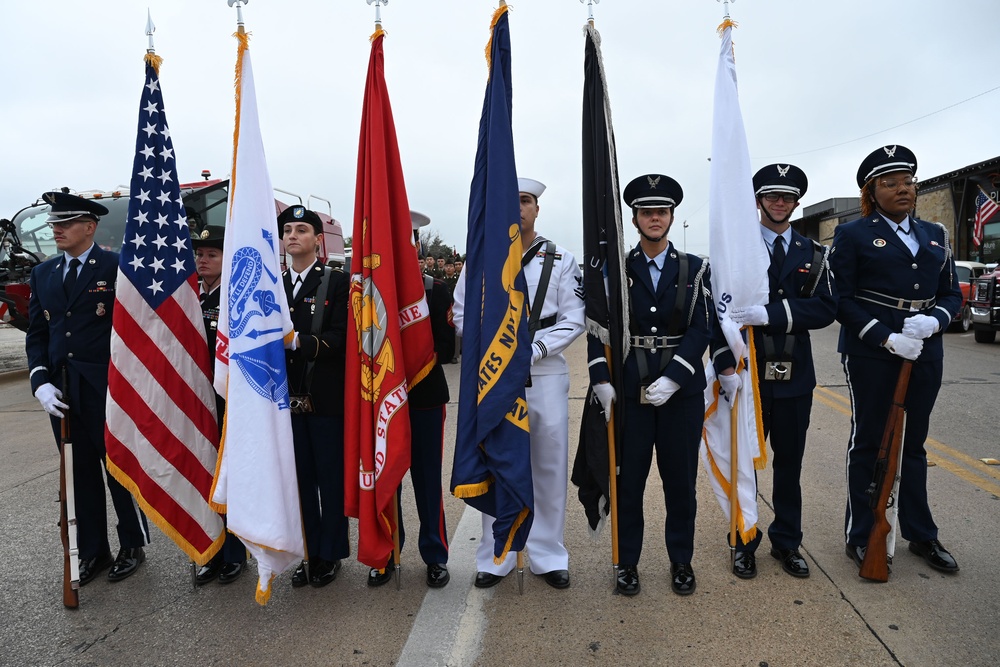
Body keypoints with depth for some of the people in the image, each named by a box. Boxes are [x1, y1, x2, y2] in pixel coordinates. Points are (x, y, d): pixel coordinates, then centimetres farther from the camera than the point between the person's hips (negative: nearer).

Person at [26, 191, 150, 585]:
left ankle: (132, 547, 23)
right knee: (81, 476, 14)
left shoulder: (117, 267, -5)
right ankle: (93, 552, 27)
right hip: (61, 393, 5)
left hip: (108, 390, -5)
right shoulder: (42, 274, 12)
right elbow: (36, 334, 12)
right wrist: (40, 382, -2)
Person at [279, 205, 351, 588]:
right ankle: (309, 553, 25)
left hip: (326, 398, -4)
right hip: (289, 396, 4)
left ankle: (330, 555, 20)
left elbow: (339, 339, -12)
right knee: (301, 477, 11)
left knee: (331, 478, 5)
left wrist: (297, 341, -23)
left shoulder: (337, 283, -1)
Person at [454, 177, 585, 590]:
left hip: (546, 374, 0)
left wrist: (534, 349, -14)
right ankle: (496, 558, 21)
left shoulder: (561, 261, 5)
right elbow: (464, 314, 5)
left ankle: (548, 556, 22)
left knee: (549, 466, 6)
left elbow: (573, 319, -1)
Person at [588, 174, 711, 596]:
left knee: (680, 479, 11)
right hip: (629, 390, 0)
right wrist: (602, 382, -10)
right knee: (628, 479, 7)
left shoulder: (694, 269, 5)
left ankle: (681, 561, 29)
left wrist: (672, 379, -15)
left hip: (681, 389, 1)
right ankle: (627, 561, 23)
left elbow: (700, 330, -3)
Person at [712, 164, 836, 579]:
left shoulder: (812, 253, 8)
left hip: (795, 376, 3)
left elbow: (826, 308, -6)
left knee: (790, 463, 14)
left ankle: (787, 542, 31)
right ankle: (744, 544, 25)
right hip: (748, 375, -3)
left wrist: (771, 314, -21)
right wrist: (725, 366, -17)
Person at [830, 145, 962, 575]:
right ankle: (861, 537, 18)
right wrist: (887, 339, -18)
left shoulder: (935, 235, 13)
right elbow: (842, 301, -9)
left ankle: (921, 535, 30)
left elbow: (951, 293, 12)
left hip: (925, 354, 5)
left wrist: (934, 321, -10)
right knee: (868, 442, 4)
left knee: (913, 442, 15)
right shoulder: (852, 236, -3)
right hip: (870, 354, -5)